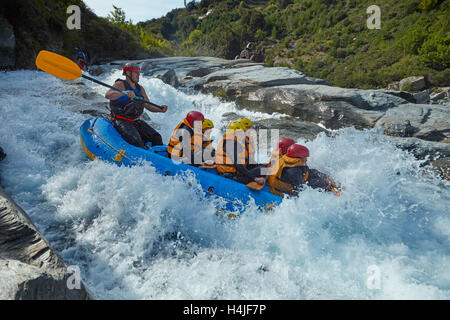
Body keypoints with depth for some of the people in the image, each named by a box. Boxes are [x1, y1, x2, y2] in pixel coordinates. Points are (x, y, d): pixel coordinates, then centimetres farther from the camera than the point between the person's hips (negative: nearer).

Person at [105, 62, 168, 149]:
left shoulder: (140, 89, 15)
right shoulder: (120, 84, -6)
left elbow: (148, 105, 15)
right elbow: (107, 95, -24)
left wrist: (160, 109, -5)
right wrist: (125, 93, -40)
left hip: (136, 121, 7)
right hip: (121, 121, -7)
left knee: (157, 138, -7)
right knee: (137, 141, -29)